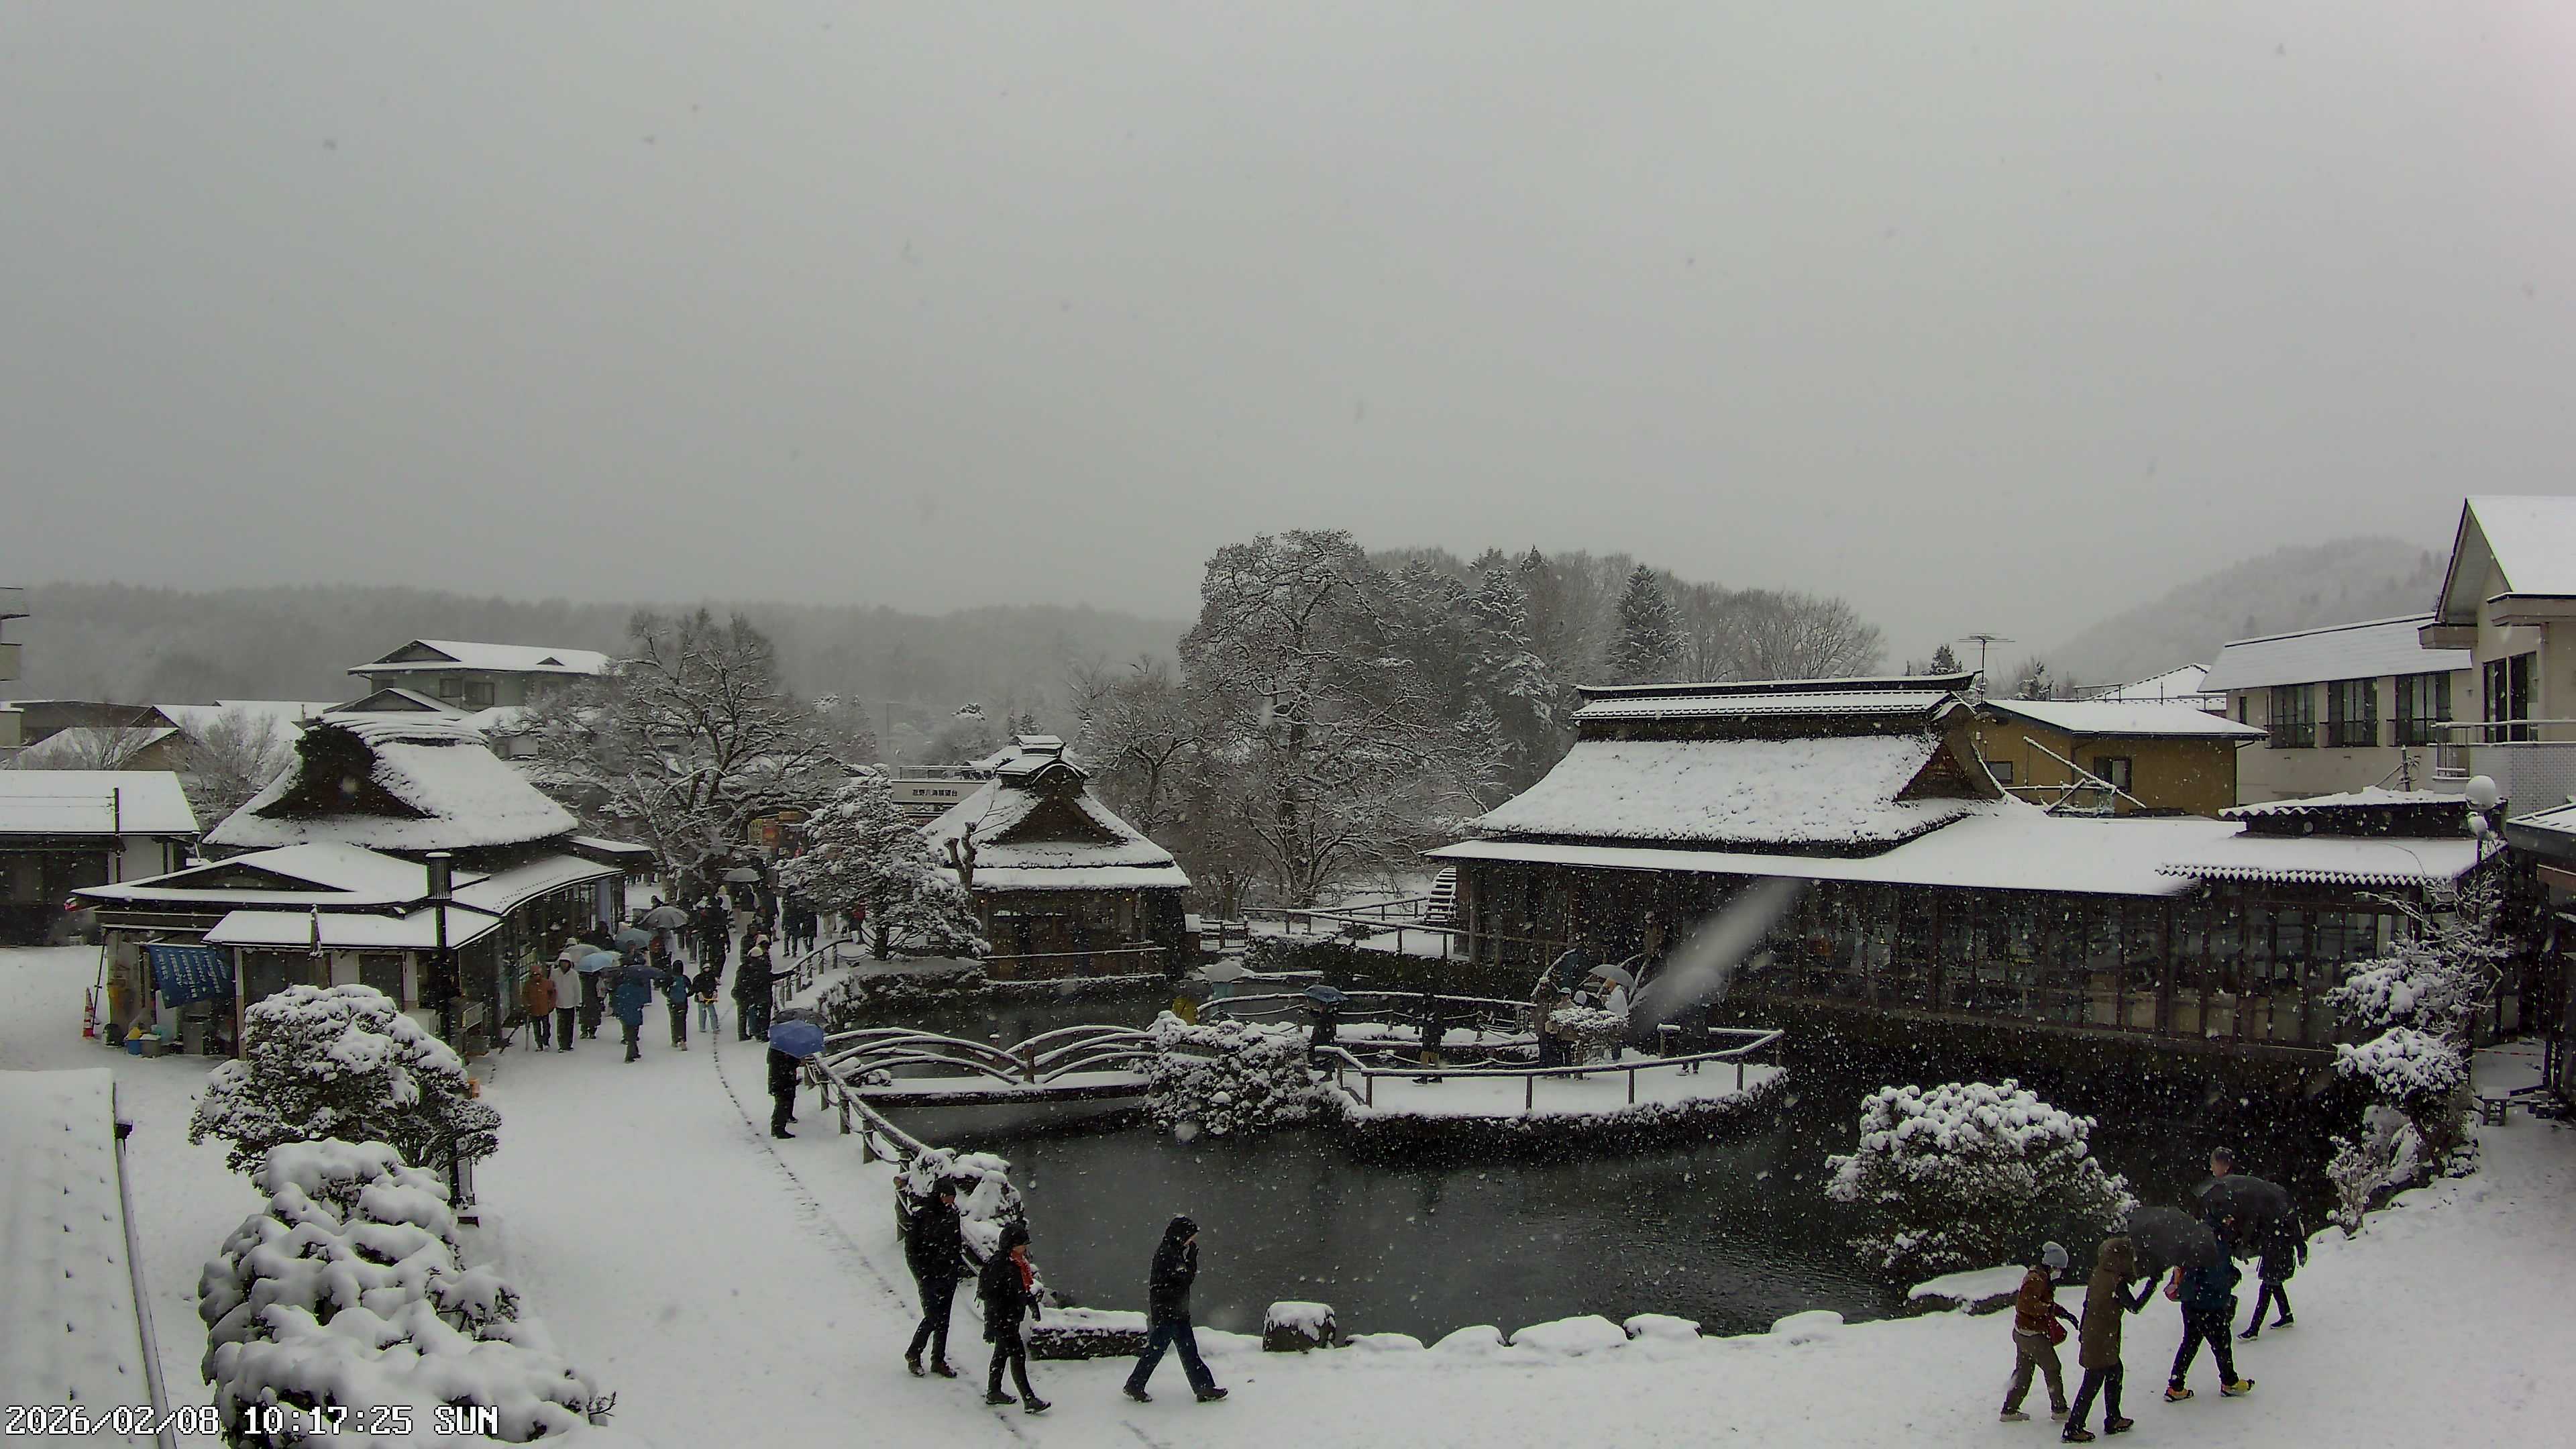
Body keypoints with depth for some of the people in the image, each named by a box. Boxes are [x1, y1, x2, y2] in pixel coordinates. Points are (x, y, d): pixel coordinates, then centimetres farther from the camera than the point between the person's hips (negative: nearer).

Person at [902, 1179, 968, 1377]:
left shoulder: (952, 1215, 5)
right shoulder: (921, 1216, -13)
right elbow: (911, 1248, -10)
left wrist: (960, 1267, 8)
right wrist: (921, 1275, -14)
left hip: (948, 1276, 6)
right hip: (929, 1277, -6)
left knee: (943, 1319, 9)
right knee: (932, 1318, -7)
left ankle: (938, 1360, 19)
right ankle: (913, 1355, 12)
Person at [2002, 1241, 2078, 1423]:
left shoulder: (2041, 1278, 13)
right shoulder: (2036, 1280, -21)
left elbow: (2045, 1302, 26)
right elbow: (2024, 1304, -31)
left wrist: (2064, 1313, 16)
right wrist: (2050, 1309, -26)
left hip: (2022, 1333, 10)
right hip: (2033, 1335, -10)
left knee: (2023, 1372, 14)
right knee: (2052, 1369, 5)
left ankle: (2010, 1410, 17)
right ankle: (2059, 1409, 16)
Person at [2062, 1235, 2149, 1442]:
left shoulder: (2098, 1274, 2)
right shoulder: (2117, 1283, -23)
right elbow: (2135, 1307, -14)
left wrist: (2082, 1331, 22)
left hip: (2091, 1334, 8)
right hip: (2103, 1342, -8)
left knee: (2114, 1373, 22)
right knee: (2092, 1384, 0)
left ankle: (2113, 1420, 33)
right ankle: (2073, 1429, 5)